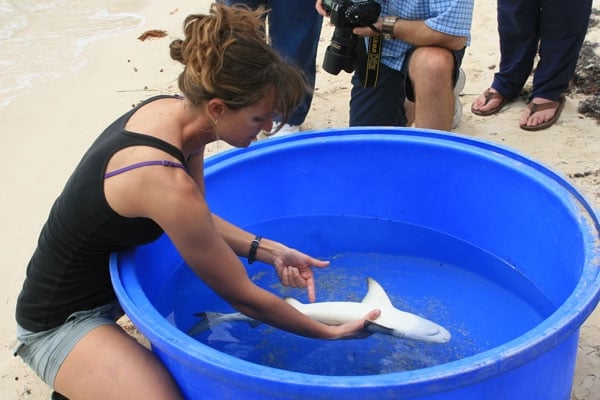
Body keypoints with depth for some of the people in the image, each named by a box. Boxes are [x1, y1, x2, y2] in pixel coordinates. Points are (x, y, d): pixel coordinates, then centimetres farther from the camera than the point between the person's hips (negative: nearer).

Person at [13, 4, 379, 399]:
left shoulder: (171, 109, -11)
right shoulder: (166, 184, -34)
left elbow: (199, 221, 2)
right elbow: (241, 296, -23)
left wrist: (270, 251, -11)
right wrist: (330, 333, -12)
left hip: (112, 270, 9)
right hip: (62, 318, -9)